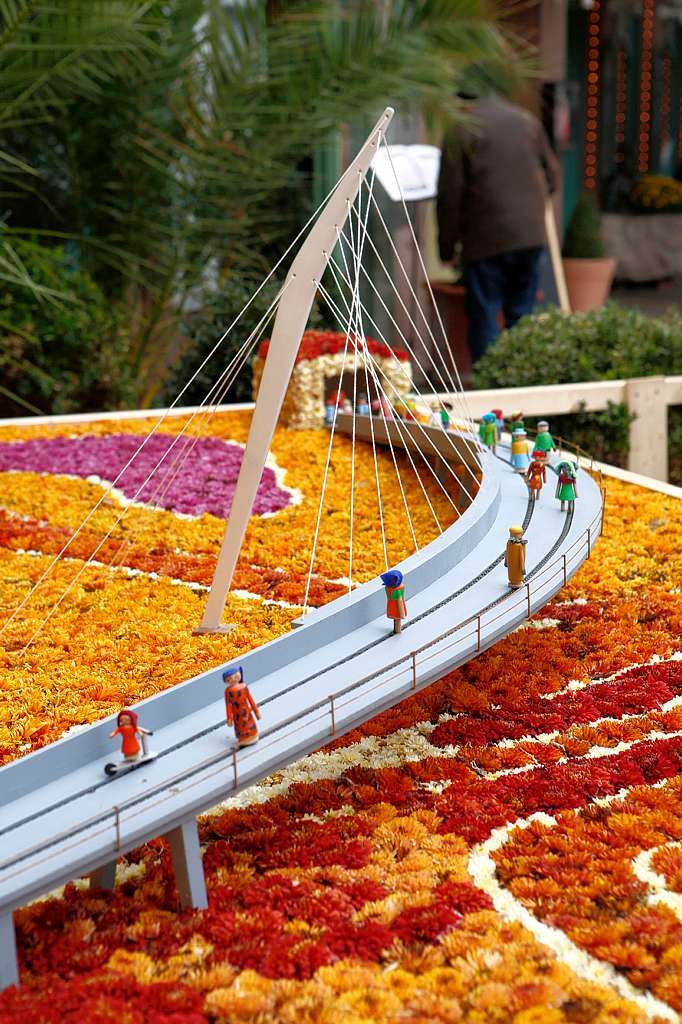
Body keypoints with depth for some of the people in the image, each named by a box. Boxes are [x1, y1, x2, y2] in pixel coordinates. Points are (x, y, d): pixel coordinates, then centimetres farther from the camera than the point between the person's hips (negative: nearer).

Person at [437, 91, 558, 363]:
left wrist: (447, 247, 0)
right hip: (531, 235, 5)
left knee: (484, 320, 1)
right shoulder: (527, 119, 12)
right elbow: (551, 173, 17)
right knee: (522, 315, 12)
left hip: (486, 240, -5)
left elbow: (450, 196, -7)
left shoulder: (461, 131, -5)